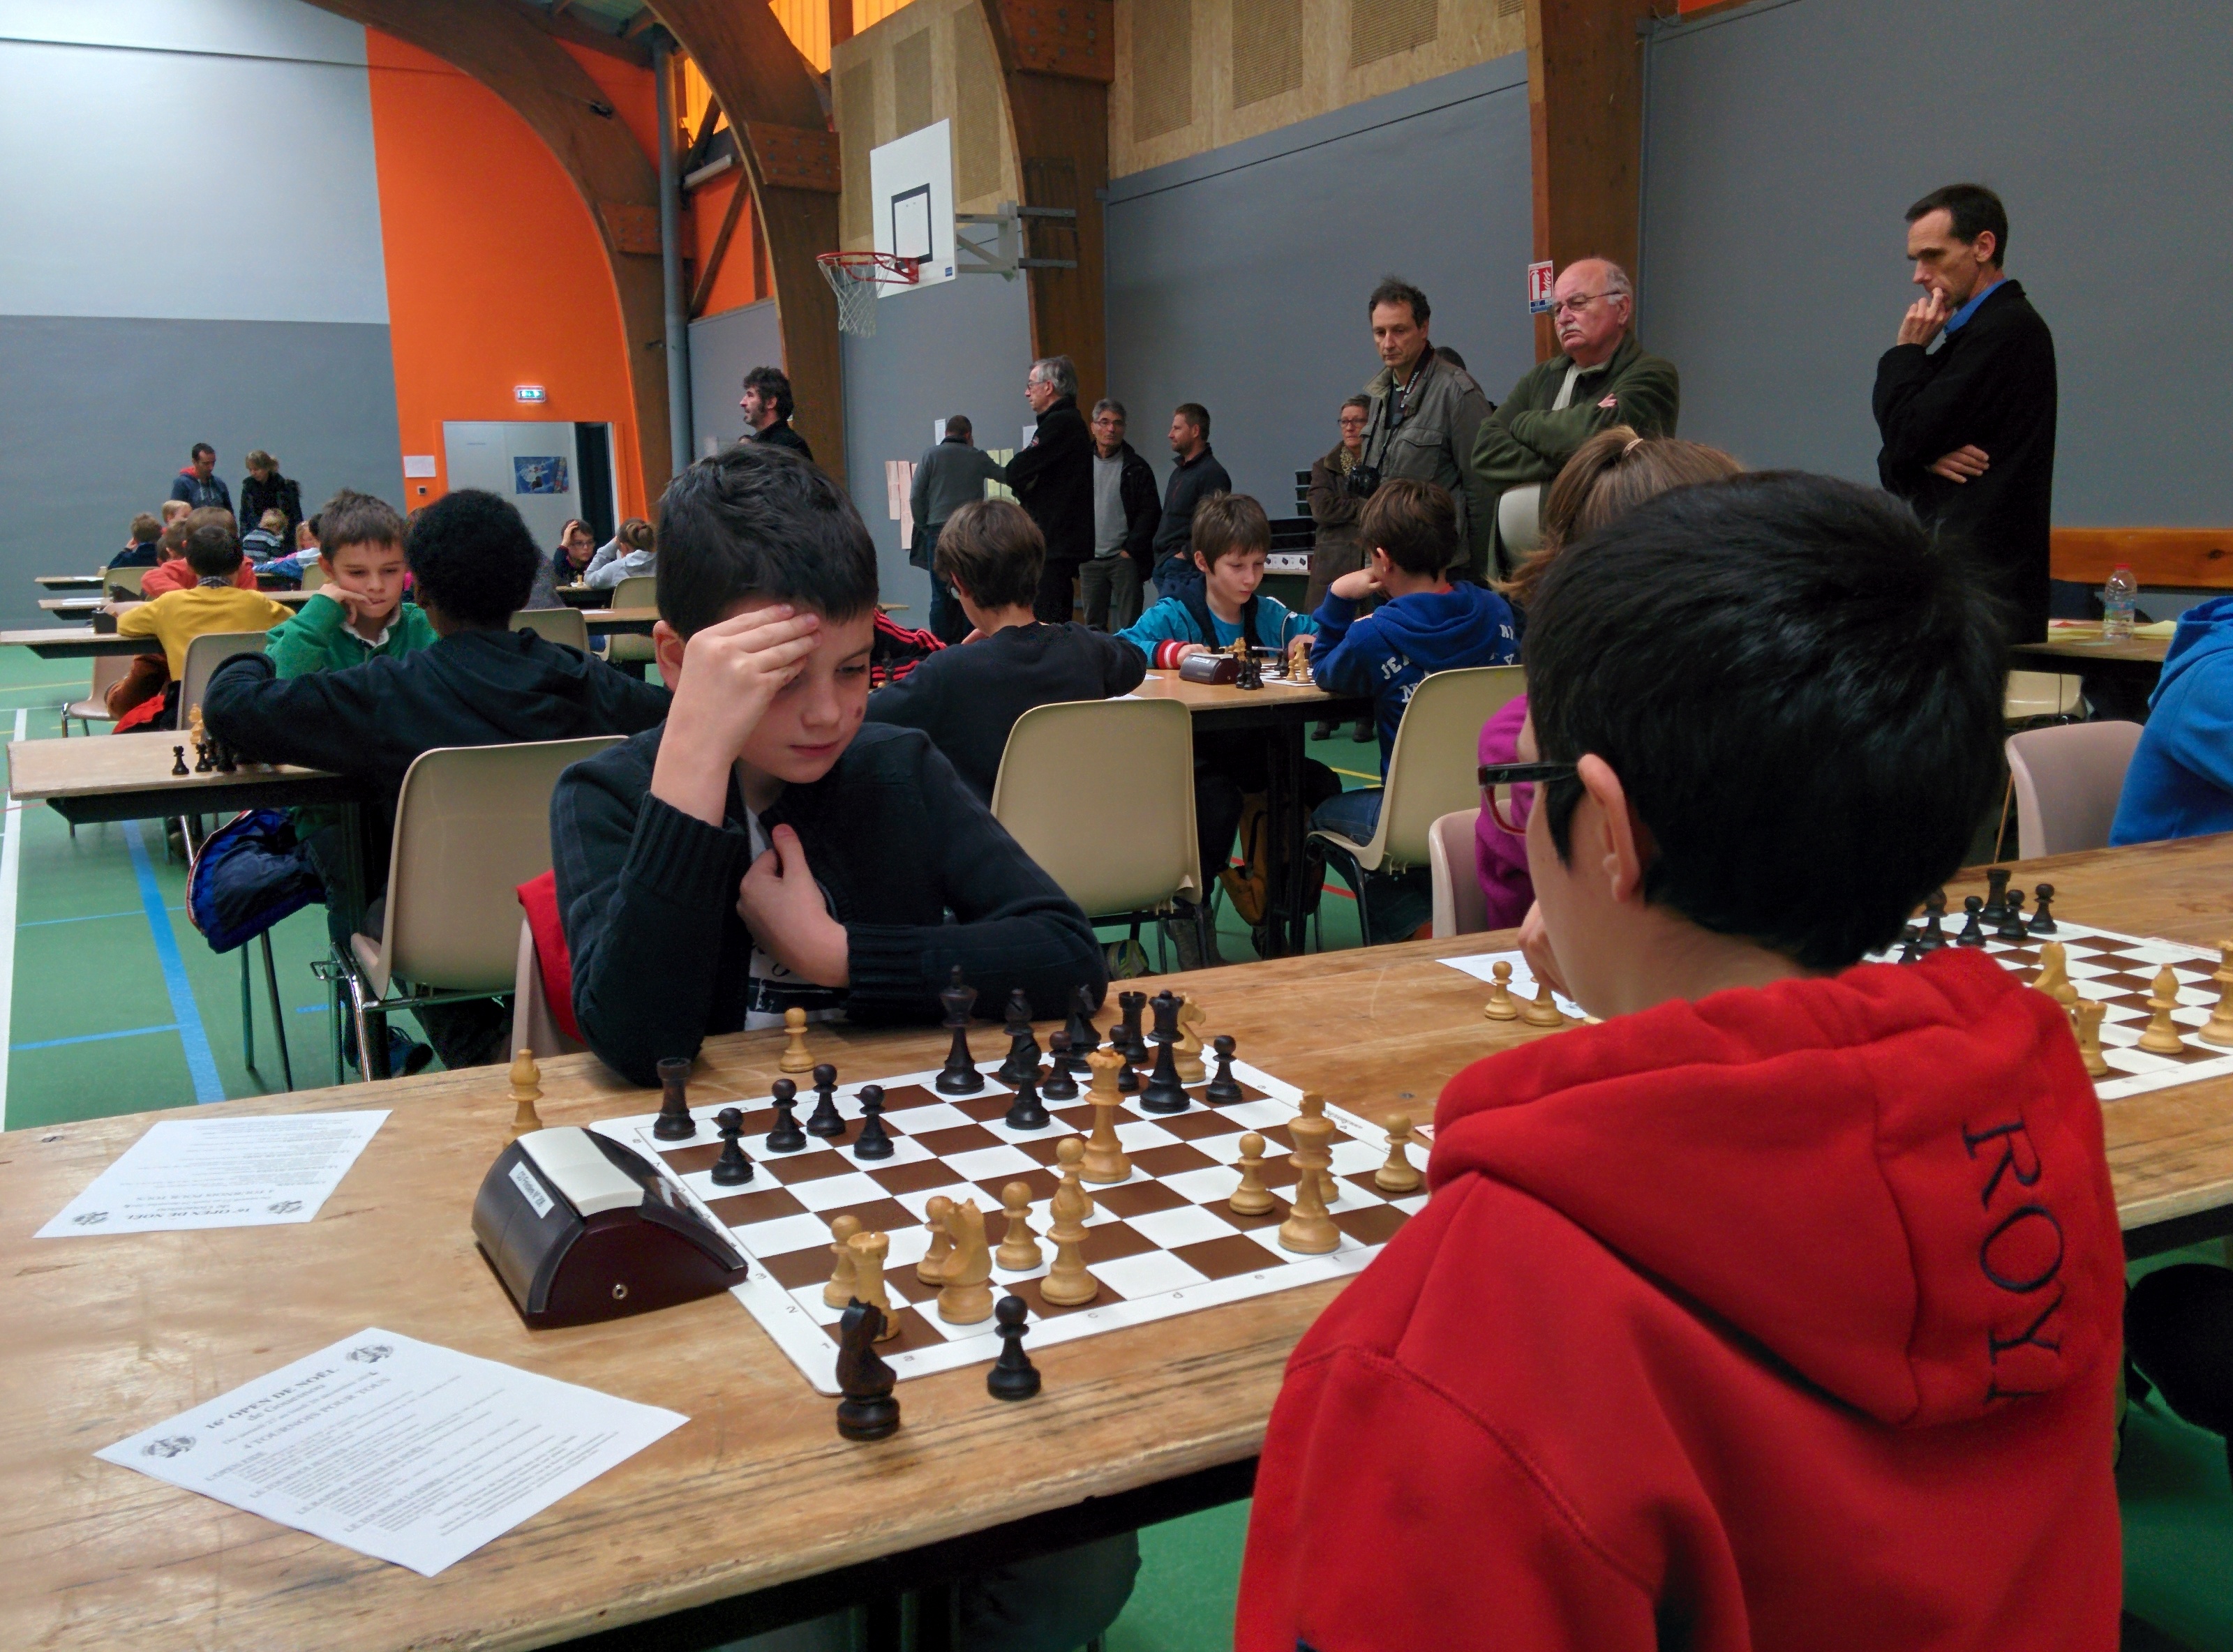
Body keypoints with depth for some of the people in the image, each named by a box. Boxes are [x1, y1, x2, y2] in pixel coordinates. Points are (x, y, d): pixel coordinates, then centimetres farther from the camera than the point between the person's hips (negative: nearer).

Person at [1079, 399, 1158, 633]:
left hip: (1124, 559, -3)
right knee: (1093, 625, 7)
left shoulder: (1136, 468, 1)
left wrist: (1131, 550, -8)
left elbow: (1151, 513, -3)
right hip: (1089, 559, 3)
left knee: (1129, 627, -2)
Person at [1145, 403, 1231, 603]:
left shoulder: (1212, 473, -11)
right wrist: (1160, 560, 16)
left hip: (1185, 570, -10)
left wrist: (1185, 555, -17)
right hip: (1165, 567, 10)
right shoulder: (1180, 470, 22)